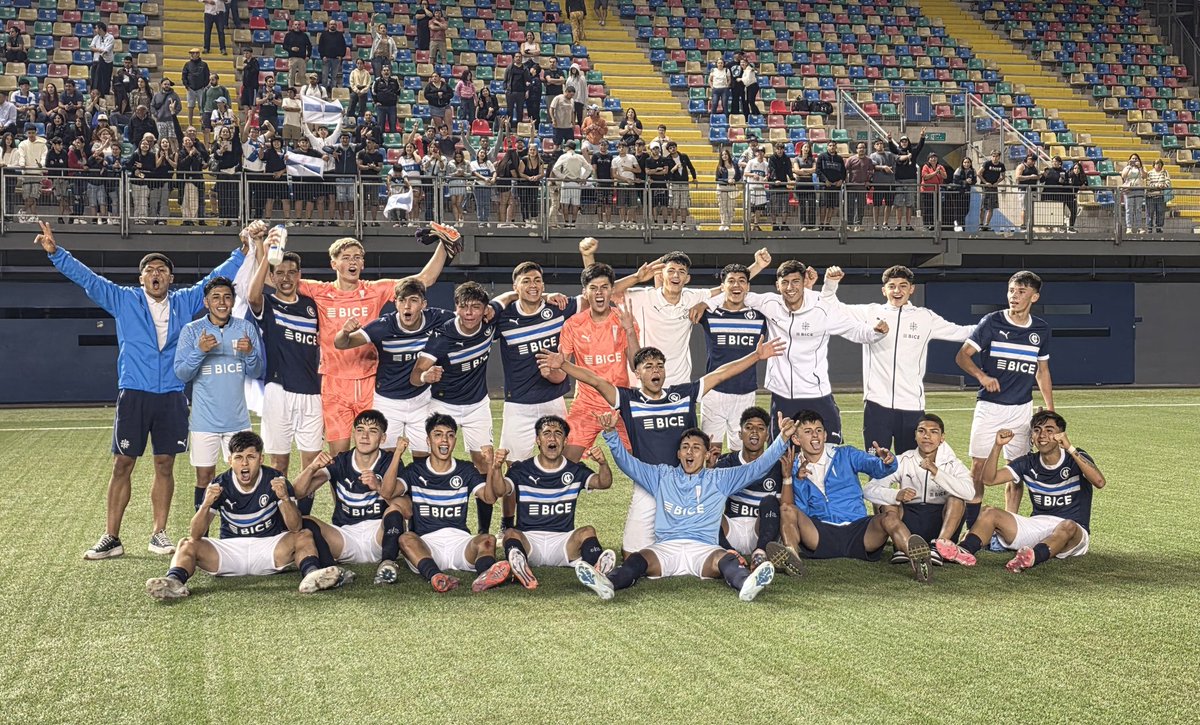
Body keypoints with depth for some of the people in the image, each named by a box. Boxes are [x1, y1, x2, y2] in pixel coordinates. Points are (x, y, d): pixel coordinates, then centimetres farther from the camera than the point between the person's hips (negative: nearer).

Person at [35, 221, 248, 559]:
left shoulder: (185, 302, 10)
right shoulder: (123, 300, 6)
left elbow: (217, 277, 16)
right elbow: (87, 278, 2)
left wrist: (245, 251, 11)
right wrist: (56, 253, -7)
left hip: (172, 397, 2)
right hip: (133, 395, -1)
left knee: (165, 465, 5)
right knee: (122, 465, -1)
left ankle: (159, 534, 14)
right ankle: (111, 538, 4)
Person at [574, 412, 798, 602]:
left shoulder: (719, 479, 23)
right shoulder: (662, 476, 25)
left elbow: (758, 467, 17)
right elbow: (627, 462, 19)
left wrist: (782, 438, 5)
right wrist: (611, 433, 4)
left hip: (703, 548, 0)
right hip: (665, 548, 1)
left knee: (726, 559, -36)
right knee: (637, 559, -33)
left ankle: (746, 583, -68)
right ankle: (608, 583, -62)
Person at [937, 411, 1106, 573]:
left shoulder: (1075, 458, -4)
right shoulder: (1029, 463, 9)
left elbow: (1099, 482, -25)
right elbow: (989, 479, 2)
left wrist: (1070, 449, -32)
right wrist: (998, 446, -12)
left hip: (1074, 532, -4)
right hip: (1038, 524, 5)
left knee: (1068, 526, -39)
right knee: (991, 514, -13)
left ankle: (1033, 557, -67)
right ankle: (964, 551, -43)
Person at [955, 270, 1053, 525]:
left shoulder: (1041, 329, 7)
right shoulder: (992, 322, -4)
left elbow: (1042, 370, 17)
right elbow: (962, 356, -5)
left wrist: (1050, 409, 15)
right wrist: (981, 375, -23)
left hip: (1022, 408, 3)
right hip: (989, 406, -3)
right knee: (979, 466, -6)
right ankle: (972, 528, 2)